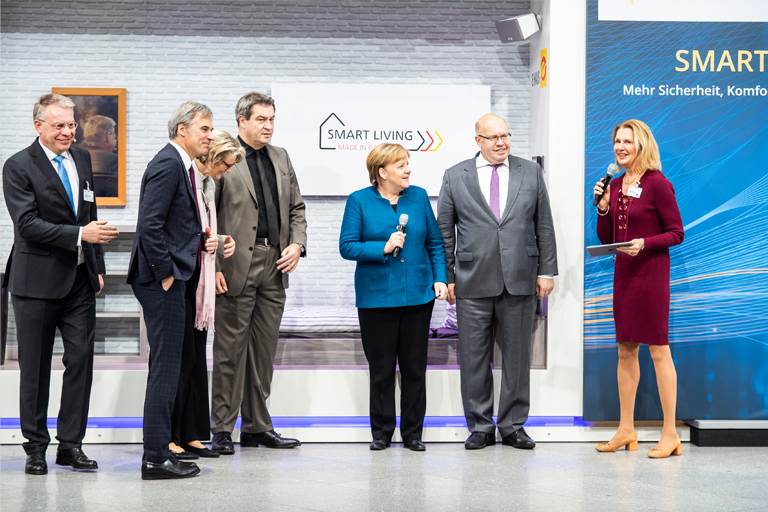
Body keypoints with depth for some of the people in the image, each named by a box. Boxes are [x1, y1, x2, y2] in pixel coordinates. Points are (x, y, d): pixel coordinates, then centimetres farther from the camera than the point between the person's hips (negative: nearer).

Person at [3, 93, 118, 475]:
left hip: (80, 279, 5)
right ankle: (36, 447, 15)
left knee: (81, 360, 2)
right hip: (38, 282, -5)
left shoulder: (81, 159, 11)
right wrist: (80, 234, -24)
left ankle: (70, 444, 11)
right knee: (35, 367, 4)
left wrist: (97, 268, 14)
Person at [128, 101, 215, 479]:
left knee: (166, 367, 13)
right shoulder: (167, 165, -14)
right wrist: (165, 274, -18)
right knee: (165, 367, -8)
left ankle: (159, 451, 20)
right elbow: (149, 225, -21)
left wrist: (200, 239, 10)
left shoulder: (181, 166, 18)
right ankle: (155, 458, -5)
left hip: (172, 280, 11)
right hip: (162, 281, -11)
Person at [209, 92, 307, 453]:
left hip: (274, 266, 6)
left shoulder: (281, 158, 16)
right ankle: (221, 430, 5)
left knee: (264, 350, 10)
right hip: (237, 266, -6)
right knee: (230, 350, -2)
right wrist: (212, 266, -13)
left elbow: (296, 207, 21)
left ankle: (257, 426, 18)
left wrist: (296, 244, 3)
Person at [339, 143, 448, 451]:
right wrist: (384, 248, -17)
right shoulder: (359, 201, -2)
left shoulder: (419, 197, 7)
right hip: (376, 296, -2)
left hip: (418, 295, 2)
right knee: (381, 368, 4)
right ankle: (381, 432, 15)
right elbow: (347, 246, -6)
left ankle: (412, 432, 15)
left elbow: (435, 243, 11)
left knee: (415, 367, 5)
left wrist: (440, 279, 1)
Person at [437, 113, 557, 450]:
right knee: (474, 358, 2)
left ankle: (512, 426, 17)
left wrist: (546, 270, 4)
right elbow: (444, 231, 6)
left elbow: (544, 225, 9)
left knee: (517, 356, 6)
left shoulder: (530, 173, 8)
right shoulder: (455, 177, 5)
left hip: (519, 282, 1)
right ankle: (480, 427, 13)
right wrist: (446, 277, 2)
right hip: (473, 283, -1)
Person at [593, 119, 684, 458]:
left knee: (658, 349, -5)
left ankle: (670, 434, 0)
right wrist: (602, 206, -1)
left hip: (651, 273, -7)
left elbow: (677, 233, -8)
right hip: (623, 273, 8)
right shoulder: (615, 185, 11)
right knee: (625, 350, 11)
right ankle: (626, 430, 18)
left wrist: (645, 243, -22)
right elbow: (605, 239, 13)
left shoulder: (658, 184, -10)